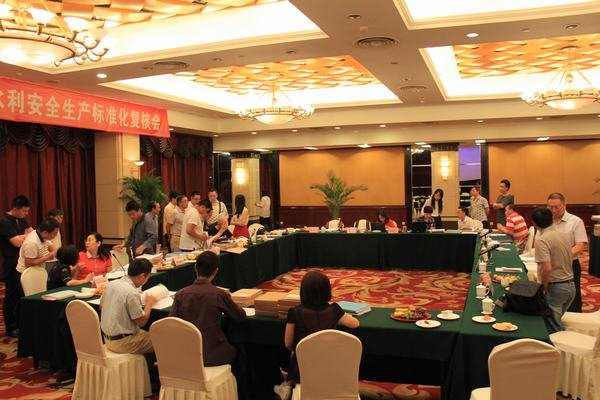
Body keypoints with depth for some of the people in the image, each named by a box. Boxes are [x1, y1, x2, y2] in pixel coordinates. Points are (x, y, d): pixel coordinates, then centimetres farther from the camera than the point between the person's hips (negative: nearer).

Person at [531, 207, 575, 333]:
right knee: (557, 322, 22)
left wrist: (543, 288, -12)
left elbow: (547, 268, -24)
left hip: (555, 287, -8)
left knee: (553, 329, 3)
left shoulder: (542, 240, -18)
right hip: (571, 285, 8)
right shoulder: (565, 235, 6)